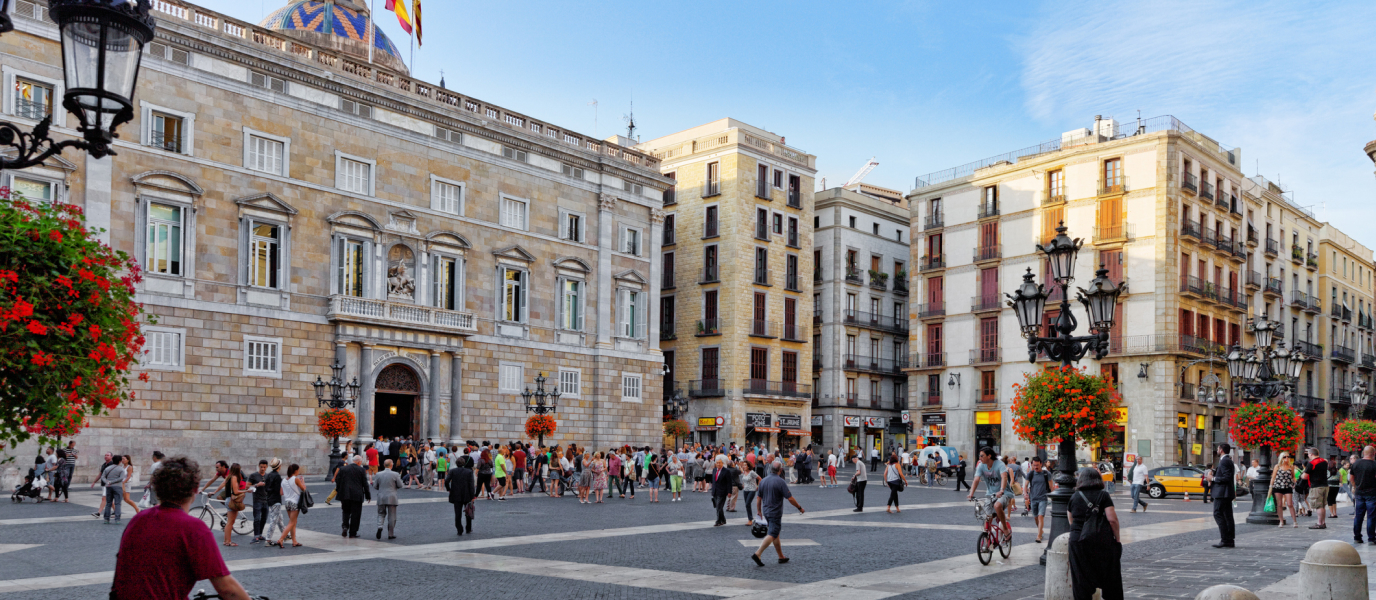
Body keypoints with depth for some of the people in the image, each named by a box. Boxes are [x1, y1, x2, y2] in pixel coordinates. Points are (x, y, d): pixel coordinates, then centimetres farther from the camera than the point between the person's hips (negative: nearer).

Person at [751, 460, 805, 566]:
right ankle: (757, 554, -18)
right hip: (775, 513, -8)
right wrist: (799, 507, -2)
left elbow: (758, 498, 10)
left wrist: (759, 511, 21)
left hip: (766, 512, 8)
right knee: (772, 535, -7)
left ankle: (781, 557, 24)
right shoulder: (780, 482, -16)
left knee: (775, 534, 17)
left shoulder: (763, 481, 4)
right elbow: (790, 498, -15)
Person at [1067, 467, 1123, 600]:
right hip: (1101, 540, -2)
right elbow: (1112, 519, -10)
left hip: (1077, 539, 2)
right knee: (1110, 576, 9)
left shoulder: (1074, 497, 6)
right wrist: (1117, 538, 0)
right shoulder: (1103, 495, -2)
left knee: (1081, 578, 7)